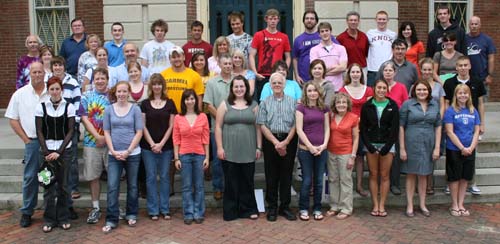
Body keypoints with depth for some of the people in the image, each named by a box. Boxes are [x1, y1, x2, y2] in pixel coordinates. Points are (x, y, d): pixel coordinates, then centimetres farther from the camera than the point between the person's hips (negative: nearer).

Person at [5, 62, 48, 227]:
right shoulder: (20, 94, 3)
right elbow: (12, 119, 6)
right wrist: (26, 139, -1)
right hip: (32, 142, 0)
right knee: (30, 177, 2)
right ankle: (26, 212, 13)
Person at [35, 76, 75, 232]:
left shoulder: (69, 107, 0)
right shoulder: (41, 107, 2)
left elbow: (70, 131, -3)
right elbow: (39, 131, 1)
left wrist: (59, 151, -10)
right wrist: (47, 152, -8)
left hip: (64, 150, 0)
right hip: (47, 150, 0)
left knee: (63, 185, 4)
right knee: (49, 185, 1)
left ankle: (63, 218, 17)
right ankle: (49, 219, 12)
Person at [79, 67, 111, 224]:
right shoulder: (86, 97, 5)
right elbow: (85, 118, -1)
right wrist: (98, 136, -11)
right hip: (92, 142, 1)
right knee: (93, 176, 7)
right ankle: (95, 208, 18)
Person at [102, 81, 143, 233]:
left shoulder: (135, 109, 0)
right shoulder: (109, 109, 4)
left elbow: (139, 132, -3)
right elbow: (106, 132, 4)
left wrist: (128, 151, -10)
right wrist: (113, 151, -7)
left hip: (132, 153, -1)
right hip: (114, 154, 1)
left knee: (132, 186, 10)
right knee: (112, 187, -4)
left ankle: (131, 215, 25)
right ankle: (111, 220, 3)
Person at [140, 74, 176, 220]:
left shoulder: (170, 103, 5)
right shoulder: (145, 104, 5)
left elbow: (171, 126, 2)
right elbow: (143, 126, 2)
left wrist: (161, 144, -7)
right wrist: (152, 144, -8)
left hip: (166, 146, 0)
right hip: (148, 146, 0)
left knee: (164, 177, 5)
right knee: (151, 177, 3)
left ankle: (165, 209, 14)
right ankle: (153, 210, 11)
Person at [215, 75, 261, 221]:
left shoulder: (253, 105, 9)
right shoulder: (225, 105, 4)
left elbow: (258, 127, 8)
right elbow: (218, 127, 1)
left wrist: (259, 147, 3)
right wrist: (219, 147, -5)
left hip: (248, 151, 1)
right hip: (229, 151, -1)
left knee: (247, 181, 7)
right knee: (231, 182, 5)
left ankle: (248, 209, 18)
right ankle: (230, 212, 14)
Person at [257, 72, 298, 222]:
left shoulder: (292, 102, 6)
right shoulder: (265, 103, 6)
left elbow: (295, 124, 0)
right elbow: (263, 125, -1)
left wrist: (285, 142, -10)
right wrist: (276, 142, -10)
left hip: (289, 141, 0)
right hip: (270, 141, 0)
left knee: (287, 174, 5)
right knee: (271, 175, 4)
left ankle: (285, 207, 15)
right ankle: (272, 207, 13)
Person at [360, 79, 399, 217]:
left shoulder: (392, 106, 2)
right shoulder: (367, 106, 4)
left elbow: (395, 128, -2)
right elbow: (362, 128, 2)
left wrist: (387, 147, -9)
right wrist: (369, 146, -9)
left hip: (387, 145, 0)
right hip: (371, 144, 1)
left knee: (384, 176, 2)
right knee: (373, 175, 4)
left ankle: (382, 206, 9)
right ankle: (375, 205, 9)